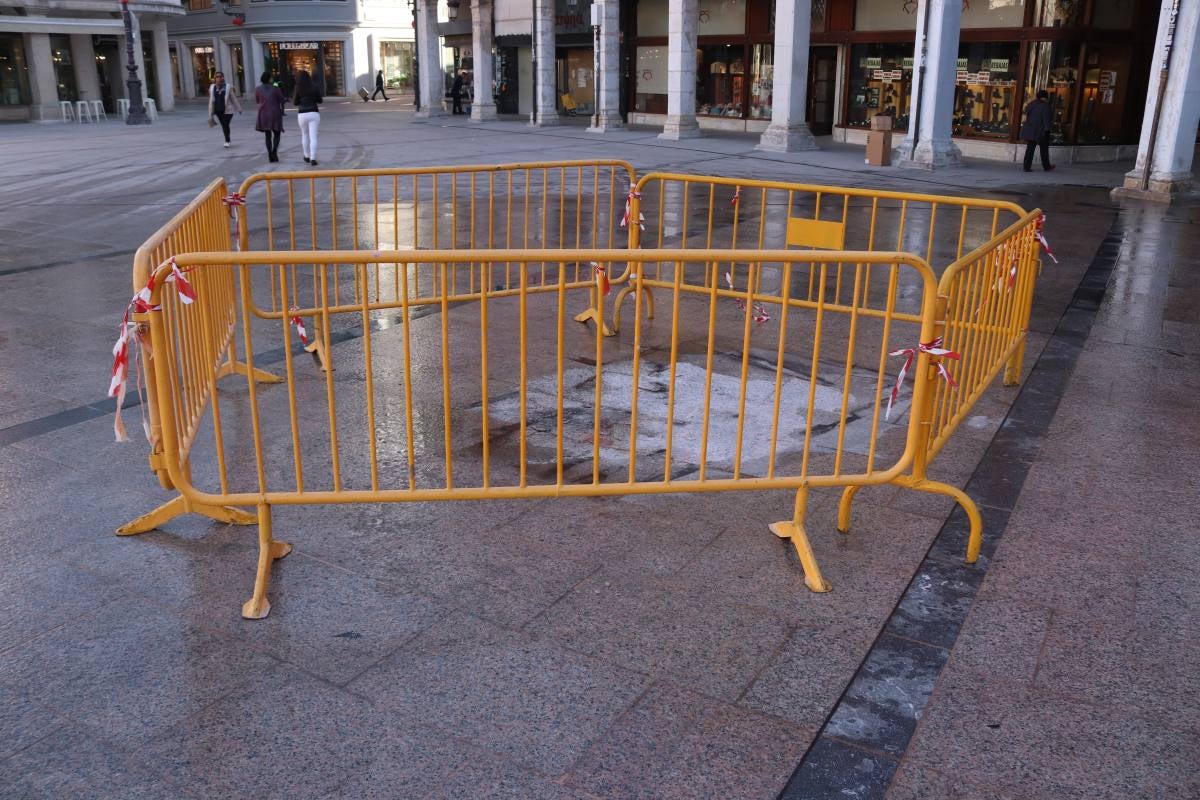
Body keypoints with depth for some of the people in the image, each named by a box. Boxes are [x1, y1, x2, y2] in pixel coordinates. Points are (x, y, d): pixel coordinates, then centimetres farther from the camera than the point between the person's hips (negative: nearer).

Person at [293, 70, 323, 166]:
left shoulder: (298, 89, -3)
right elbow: (320, 100, 7)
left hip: (302, 114, 0)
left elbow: (295, 102, 0)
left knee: (305, 135, 21)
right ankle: (313, 159, -14)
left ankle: (307, 156, 28)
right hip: (314, 113, 0)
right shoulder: (314, 88, 0)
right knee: (313, 137, -3)